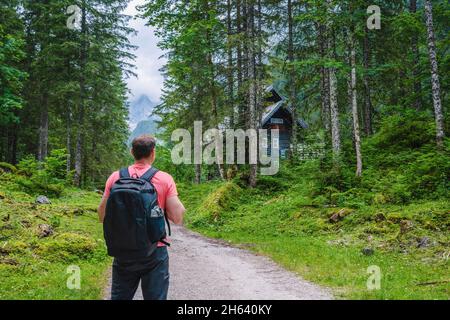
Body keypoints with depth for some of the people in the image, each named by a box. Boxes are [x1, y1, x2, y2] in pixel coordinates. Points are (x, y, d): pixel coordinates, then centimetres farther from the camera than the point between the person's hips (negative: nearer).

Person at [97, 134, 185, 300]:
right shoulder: (165, 179, -8)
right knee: (155, 296, 8)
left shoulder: (115, 177, -2)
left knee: (119, 296, 16)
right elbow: (177, 218, -11)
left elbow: (102, 216, 2)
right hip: (155, 252, -2)